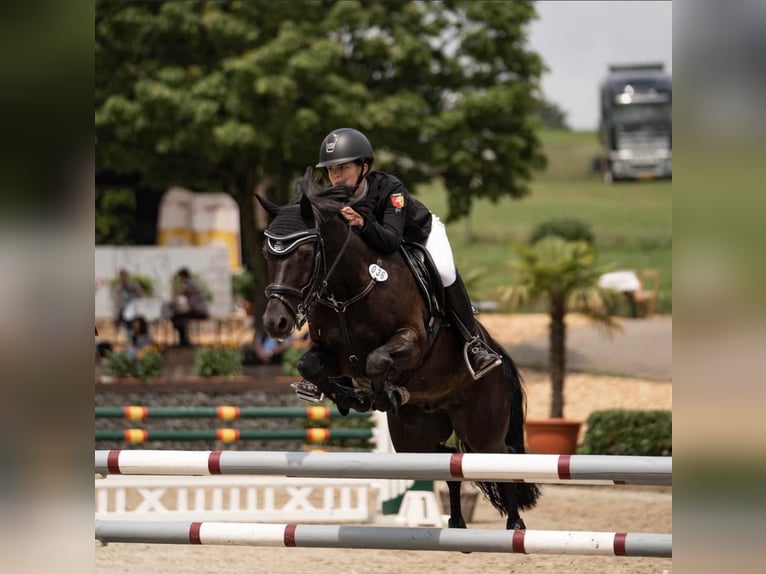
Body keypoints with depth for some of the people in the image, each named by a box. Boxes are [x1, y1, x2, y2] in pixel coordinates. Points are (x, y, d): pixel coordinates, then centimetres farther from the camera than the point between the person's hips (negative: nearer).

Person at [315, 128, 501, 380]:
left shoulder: (390, 189, -38)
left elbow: (391, 240, -51)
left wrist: (362, 224, -68)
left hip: (422, 233, -6)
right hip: (376, 246, 6)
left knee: (444, 271, -32)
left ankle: (473, 342, -21)